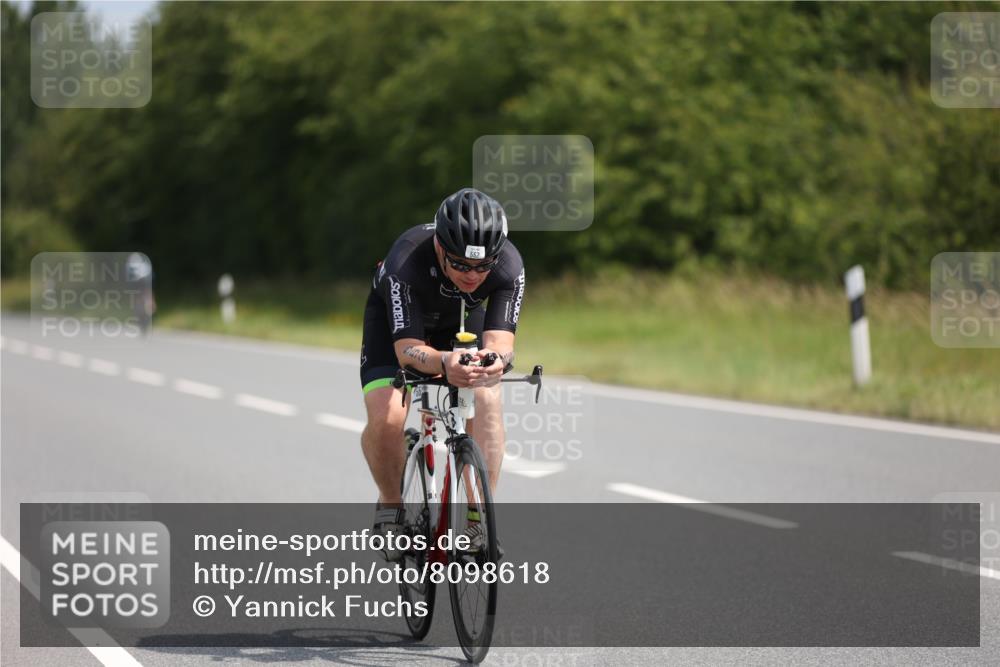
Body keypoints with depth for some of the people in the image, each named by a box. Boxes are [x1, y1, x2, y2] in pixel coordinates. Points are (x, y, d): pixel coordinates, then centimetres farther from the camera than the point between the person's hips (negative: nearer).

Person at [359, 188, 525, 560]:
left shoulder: (509, 266, -34)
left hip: (461, 319, 2)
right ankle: (390, 506, 6)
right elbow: (407, 348, -42)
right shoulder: (406, 263, -41)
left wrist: (495, 359, -63)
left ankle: (478, 524, -13)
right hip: (396, 318, -2)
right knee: (386, 418, -23)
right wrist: (443, 363, -64)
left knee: (486, 401, -23)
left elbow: (500, 340, -38)